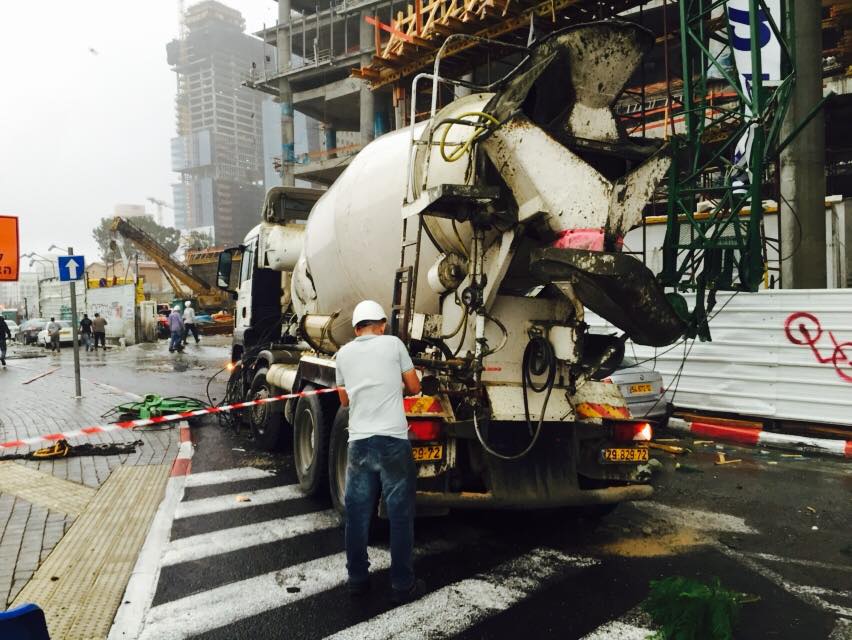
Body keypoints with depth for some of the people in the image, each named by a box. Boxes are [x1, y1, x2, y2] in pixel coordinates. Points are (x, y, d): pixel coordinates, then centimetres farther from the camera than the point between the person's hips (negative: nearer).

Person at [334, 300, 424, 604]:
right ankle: (402, 585, 12)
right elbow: (415, 388, 6)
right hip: (392, 440, -3)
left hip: (359, 441, 3)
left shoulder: (344, 353, 10)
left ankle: (357, 578, 23)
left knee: (357, 513, 13)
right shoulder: (393, 343, 1)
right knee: (400, 513, 5)